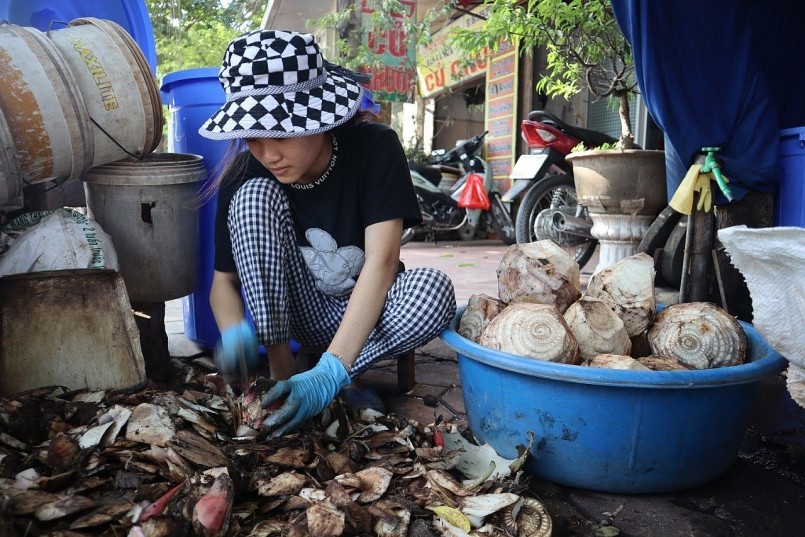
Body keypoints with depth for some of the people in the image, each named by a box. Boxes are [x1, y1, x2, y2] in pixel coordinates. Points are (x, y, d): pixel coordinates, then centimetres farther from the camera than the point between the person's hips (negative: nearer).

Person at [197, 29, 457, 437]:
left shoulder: (375, 148, -22)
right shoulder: (243, 175, -16)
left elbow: (382, 261, -31)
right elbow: (223, 281, -8)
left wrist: (330, 372, -40)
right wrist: (236, 332, -32)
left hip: (367, 309, -1)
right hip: (296, 310, 2)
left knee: (433, 288, -34)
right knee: (254, 197, -24)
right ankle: (281, 370, -20)